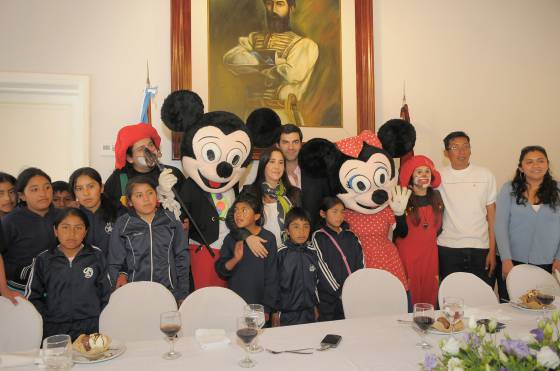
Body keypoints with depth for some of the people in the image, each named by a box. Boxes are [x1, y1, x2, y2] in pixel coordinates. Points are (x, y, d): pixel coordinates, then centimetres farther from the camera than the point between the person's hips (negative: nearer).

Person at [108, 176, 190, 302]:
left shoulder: (171, 221, 4)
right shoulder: (122, 225, 2)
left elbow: (181, 258, 6)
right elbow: (115, 264, 7)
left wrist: (183, 296, 4)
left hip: (170, 292, 1)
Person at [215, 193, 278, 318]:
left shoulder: (268, 238, -8)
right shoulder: (230, 239, 0)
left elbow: (271, 276, -6)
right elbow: (220, 271, 0)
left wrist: (266, 309, -5)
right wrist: (235, 259, -19)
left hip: (259, 305, -2)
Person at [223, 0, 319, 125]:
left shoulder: (304, 44, 2)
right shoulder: (254, 38, 15)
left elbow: (292, 74, -16)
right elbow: (230, 58, -2)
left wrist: (259, 68, -2)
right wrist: (262, 58, -12)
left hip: (283, 116, -3)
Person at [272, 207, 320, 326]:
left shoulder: (312, 252, 1)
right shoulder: (281, 253, -11)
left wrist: (316, 306, 15)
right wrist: (275, 311, -5)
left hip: (309, 312, 4)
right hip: (286, 313, -4)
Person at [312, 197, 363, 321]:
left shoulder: (351, 236, 11)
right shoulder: (318, 237, -2)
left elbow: (360, 264, 5)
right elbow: (322, 269, -10)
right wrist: (340, 292, -15)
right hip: (328, 299, -3)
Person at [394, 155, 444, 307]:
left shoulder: (436, 197, 7)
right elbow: (401, 233, -14)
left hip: (430, 255, 5)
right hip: (407, 254, -4)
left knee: (430, 295, 8)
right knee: (409, 296, -2)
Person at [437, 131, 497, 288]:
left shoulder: (485, 175, 3)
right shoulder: (439, 177, 2)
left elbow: (491, 214, 4)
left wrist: (492, 251, 0)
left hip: (481, 248, 0)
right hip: (448, 249, 0)